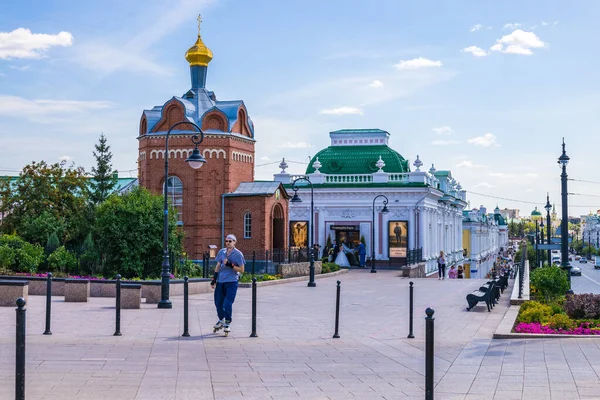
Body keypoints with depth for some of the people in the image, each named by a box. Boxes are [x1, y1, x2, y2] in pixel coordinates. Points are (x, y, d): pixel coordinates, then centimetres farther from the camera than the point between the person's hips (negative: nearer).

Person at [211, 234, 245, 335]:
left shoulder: (238, 254, -3)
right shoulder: (221, 252, 10)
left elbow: (241, 270, -5)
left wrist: (230, 265, -17)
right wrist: (214, 280, 12)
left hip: (231, 282, -5)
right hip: (220, 281, 5)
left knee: (227, 303, -10)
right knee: (218, 302, 8)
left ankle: (227, 323, 6)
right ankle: (221, 320, 30)